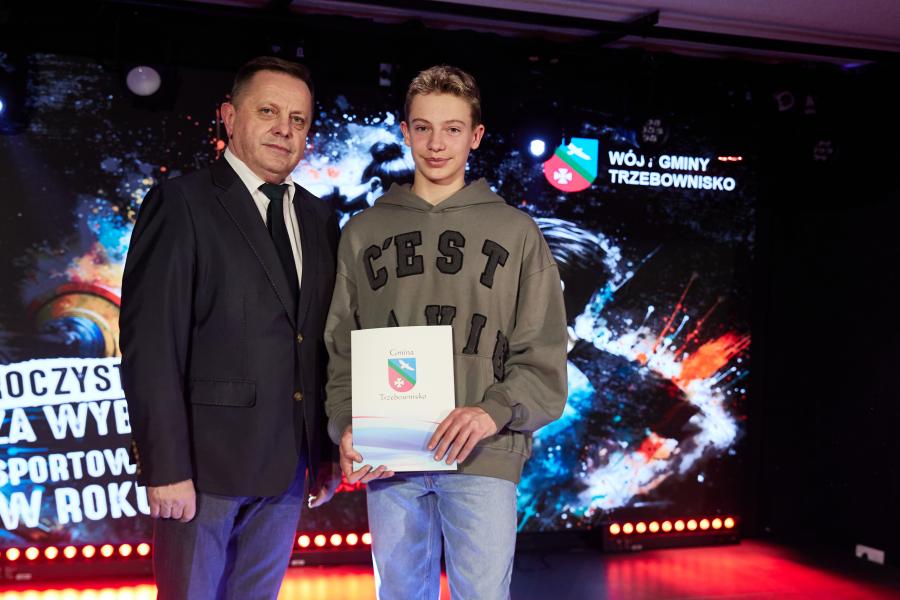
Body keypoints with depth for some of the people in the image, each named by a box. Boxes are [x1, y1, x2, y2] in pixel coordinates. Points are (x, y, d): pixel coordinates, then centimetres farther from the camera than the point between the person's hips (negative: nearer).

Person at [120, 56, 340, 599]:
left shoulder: (319, 219, 11)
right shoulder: (182, 203, -6)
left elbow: (326, 344, 12)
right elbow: (151, 344, -12)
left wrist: (330, 450, 10)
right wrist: (165, 468, -16)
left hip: (288, 465, 5)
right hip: (205, 460, -5)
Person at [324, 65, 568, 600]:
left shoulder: (516, 231, 5)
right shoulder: (364, 232, 11)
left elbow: (543, 355, 1)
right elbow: (341, 349, 10)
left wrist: (495, 411, -16)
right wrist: (346, 425, -6)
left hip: (484, 456, -2)